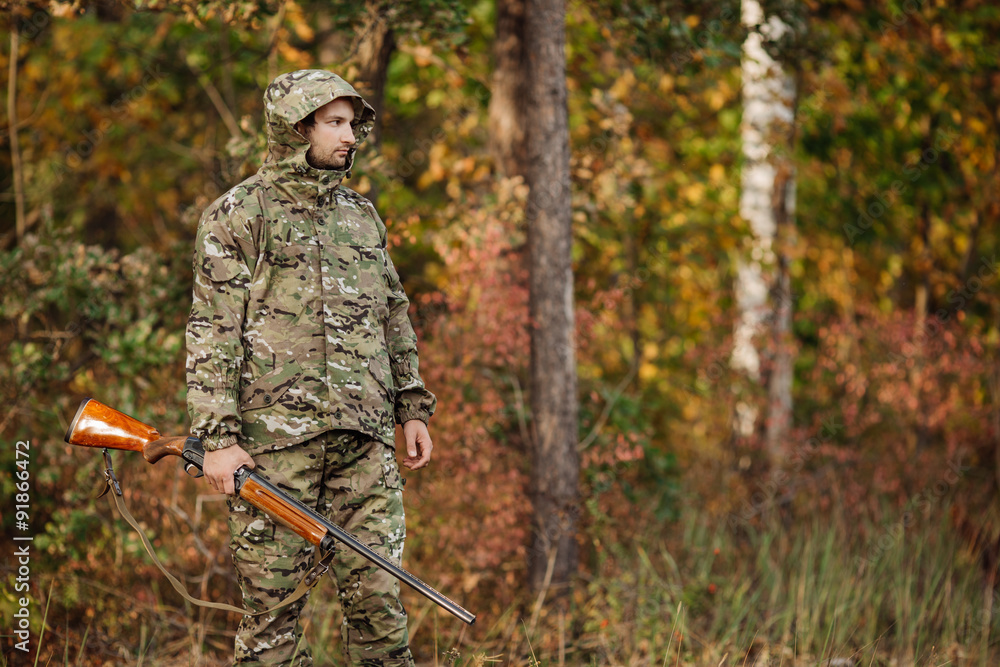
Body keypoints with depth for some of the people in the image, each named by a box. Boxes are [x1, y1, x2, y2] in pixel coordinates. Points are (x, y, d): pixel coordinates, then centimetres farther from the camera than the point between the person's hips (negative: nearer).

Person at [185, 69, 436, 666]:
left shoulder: (362, 215, 17)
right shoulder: (239, 214, 0)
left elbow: (395, 319, 24)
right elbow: (212, 332, -5)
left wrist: (413, 409, 17)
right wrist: (219, 437, -13)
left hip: (365, 439, 5)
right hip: (275, 437, -5)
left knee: (379, 595, 2)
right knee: (274, 603, 0)